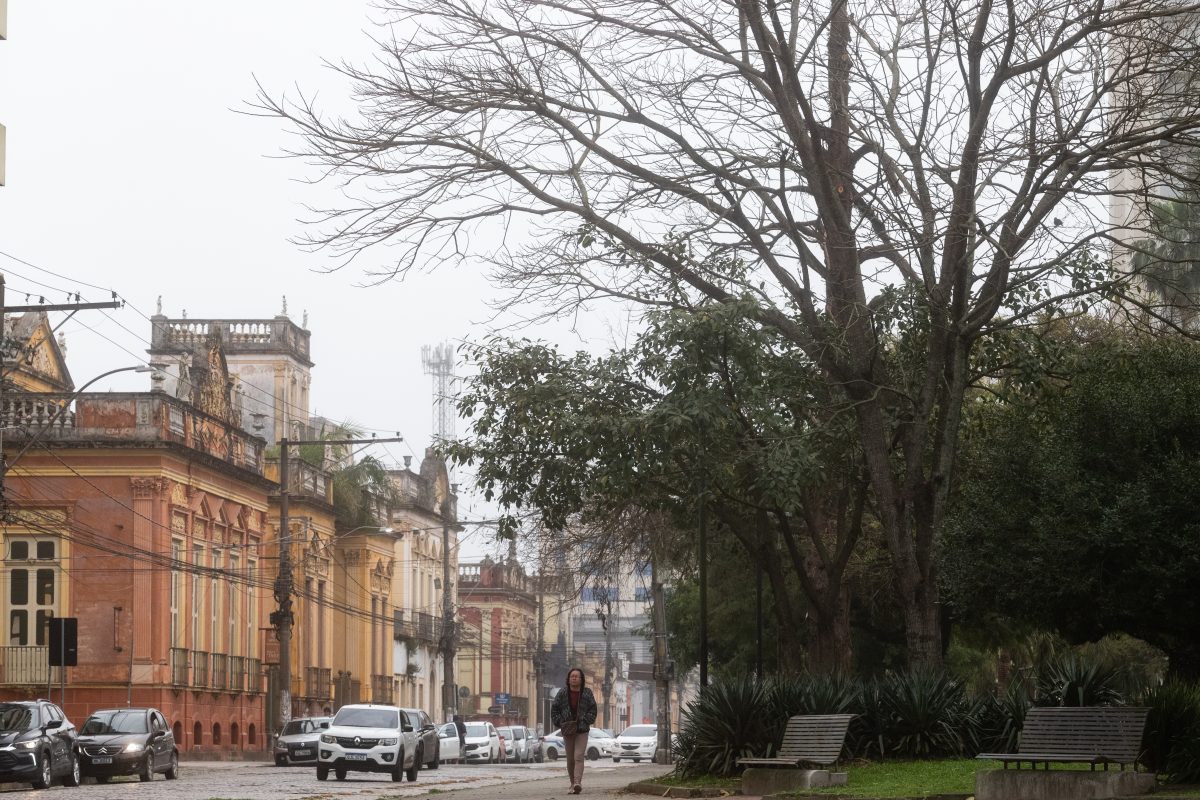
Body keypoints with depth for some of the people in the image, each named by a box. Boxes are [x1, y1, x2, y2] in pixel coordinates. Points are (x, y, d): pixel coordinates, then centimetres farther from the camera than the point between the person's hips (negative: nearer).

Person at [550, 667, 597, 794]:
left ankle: (577, 783, -25)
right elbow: (554, 710, 3)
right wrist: (560, 724, -8)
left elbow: (592, 710, -1)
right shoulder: (562, 694, 1)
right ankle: (573, 783, 20)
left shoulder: (587, 693, -1)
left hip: (582, 731, -2)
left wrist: (585, 722, -12)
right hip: (567, 731, 2)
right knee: (570, 759, 7)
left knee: (579, 757, -15)